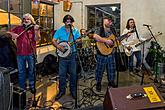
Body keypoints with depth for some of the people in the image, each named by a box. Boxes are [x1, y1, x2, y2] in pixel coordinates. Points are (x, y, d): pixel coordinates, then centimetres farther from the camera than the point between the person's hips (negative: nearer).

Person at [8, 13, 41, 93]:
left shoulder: (34, 28, 0)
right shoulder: (18, 28, 9)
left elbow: (37, 39, -13)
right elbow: (9, 33, 14)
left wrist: (36, 30, -28)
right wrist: (12, 34, -7)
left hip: (30, 53, -2)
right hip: (20, 53, 3)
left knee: (31, 71, 11)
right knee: (21, 71, 13)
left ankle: (32, 86, 28)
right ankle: (22, 87, 28)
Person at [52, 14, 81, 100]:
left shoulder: (75, 30, 6)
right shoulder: (59, 30, 4)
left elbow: (79, 40, 3)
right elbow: (53, 40, 0)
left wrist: (73, 42, -19)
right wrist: (59, 47, -16)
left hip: (72, 54, 0)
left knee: (73, 74, 6)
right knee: (62, 74, 4)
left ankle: (73, 90, 23)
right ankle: (61, 91, 20)